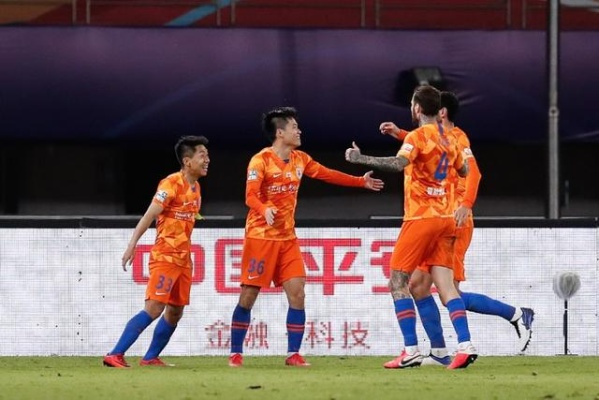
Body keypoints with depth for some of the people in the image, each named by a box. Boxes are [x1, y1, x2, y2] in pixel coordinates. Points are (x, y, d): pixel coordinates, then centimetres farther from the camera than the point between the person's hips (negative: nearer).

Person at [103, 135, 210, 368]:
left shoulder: (195, 187, 12)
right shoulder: (172, 184, -13)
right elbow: (150, 215, -19)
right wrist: (132, 245, -26)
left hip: (183, 258, 9)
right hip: (165, 255, -9)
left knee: (175, 312, 8)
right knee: (154, 308, -16)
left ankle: (150, 358, 18)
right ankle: (115, 355, -18)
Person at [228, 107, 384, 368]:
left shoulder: (300, 159, 8)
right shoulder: (261, 160, -12)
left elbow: (328, 175, 21)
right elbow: (250, 196, -22)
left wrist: (361, 182, 23)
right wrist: (265, 210, -42)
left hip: (287, 238, 6)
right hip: (260, 236, -6)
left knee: (297, 294, -6)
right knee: (248, 297, -2)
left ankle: (294, 354, -1)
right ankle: (236, 353, 8)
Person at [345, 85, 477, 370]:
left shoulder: (417, 136, -9)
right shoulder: (448, 139, 13)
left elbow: (399, 163, -28)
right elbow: (464, 171, 28)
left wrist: (360, 159, -26)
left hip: (420, 218, -7)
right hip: (445, 218, 7)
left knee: (398, 281, 1)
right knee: (445, 286, 2)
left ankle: (411, 351, -8)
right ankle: (465, 345, -14)